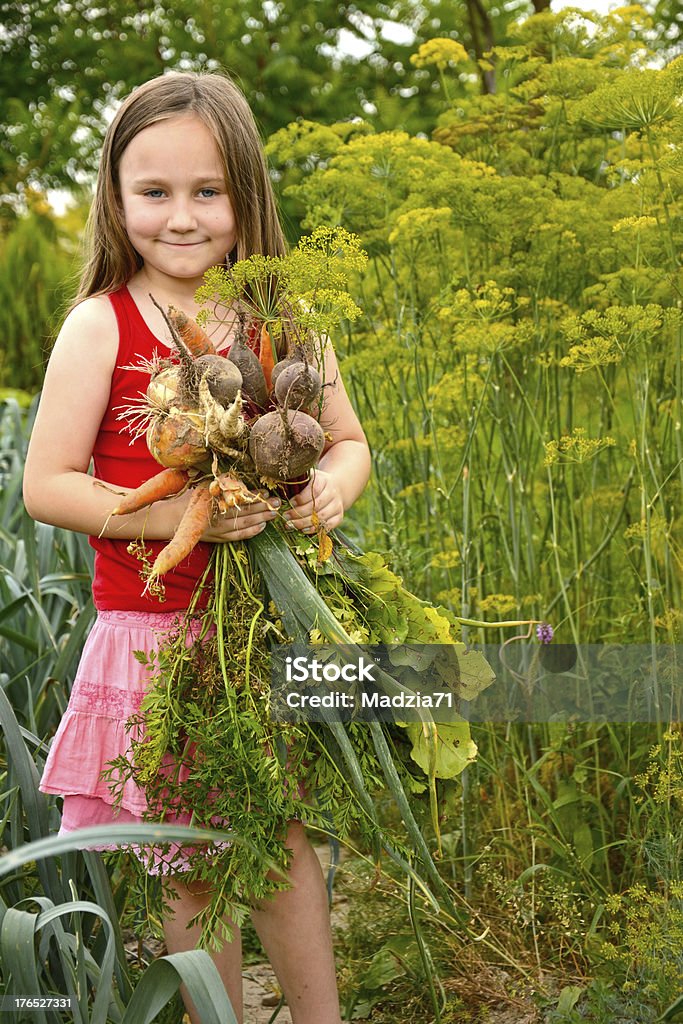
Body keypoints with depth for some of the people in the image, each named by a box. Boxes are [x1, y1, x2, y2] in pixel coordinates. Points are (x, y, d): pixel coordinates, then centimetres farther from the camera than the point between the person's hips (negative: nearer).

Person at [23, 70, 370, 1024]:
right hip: (151, 634, -2)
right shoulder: (102, 325, -7)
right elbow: (46, 485, -10)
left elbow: (349, 442, 11)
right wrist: (184, 514, -21)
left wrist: (333, 486, -12)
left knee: (283, 839, 13)